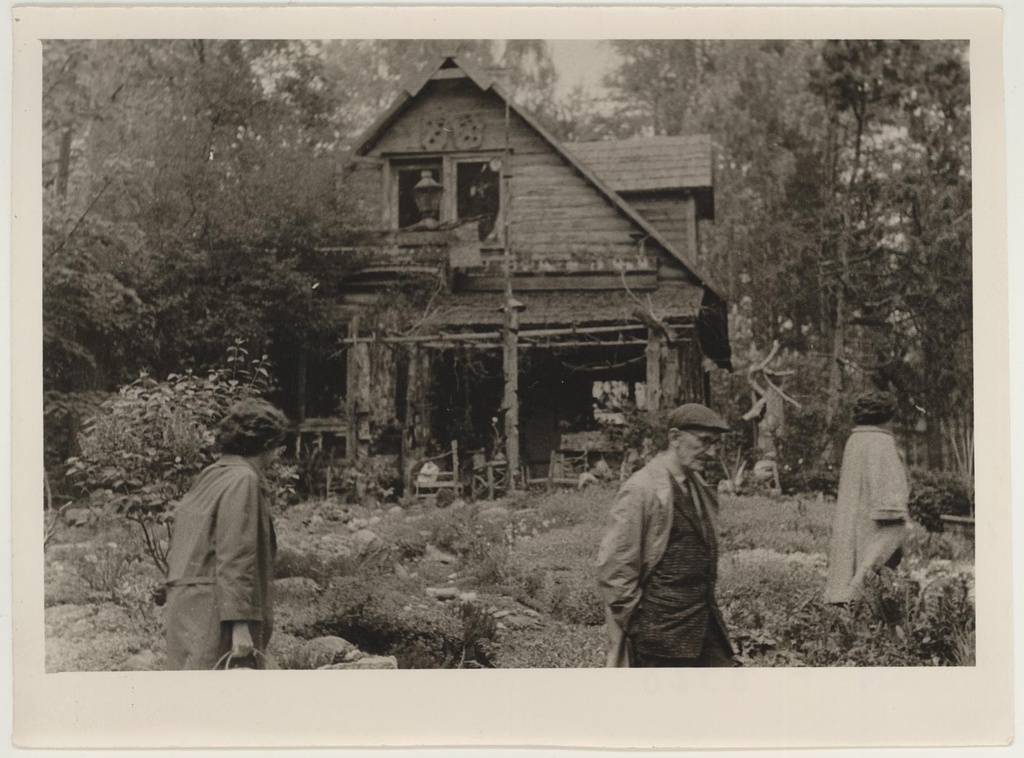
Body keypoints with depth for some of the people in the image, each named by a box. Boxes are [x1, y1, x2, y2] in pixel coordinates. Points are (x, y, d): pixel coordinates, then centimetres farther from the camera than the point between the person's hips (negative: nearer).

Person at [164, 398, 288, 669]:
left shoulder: (209, 477, 16)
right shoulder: (243, 481, -12)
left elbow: (176, 553, 18)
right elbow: (235, 559, -19)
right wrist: (241, 622, -20)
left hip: (184, 609, 10)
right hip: (212, 615, -10)